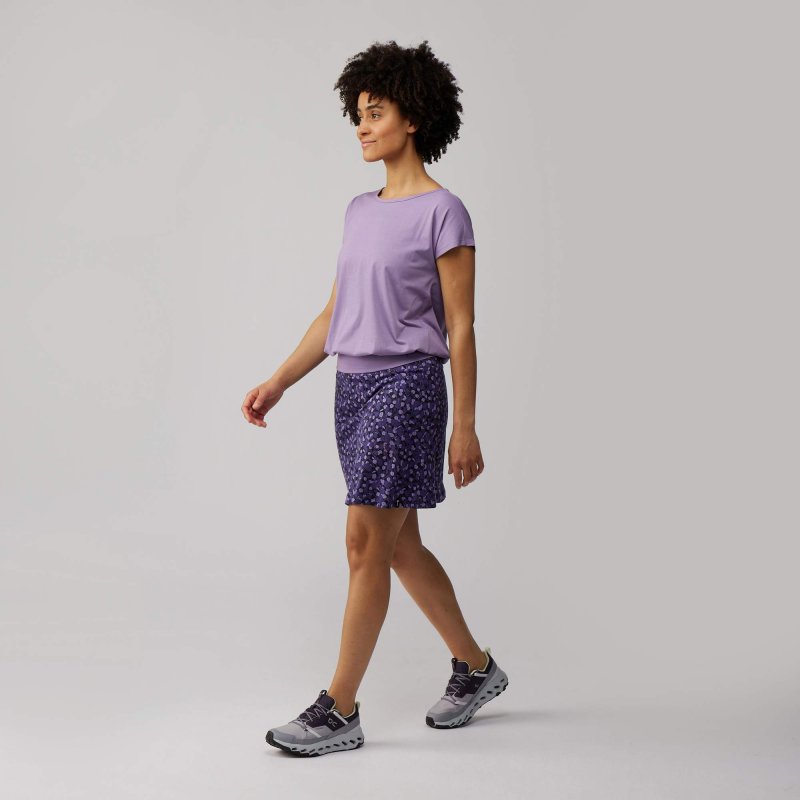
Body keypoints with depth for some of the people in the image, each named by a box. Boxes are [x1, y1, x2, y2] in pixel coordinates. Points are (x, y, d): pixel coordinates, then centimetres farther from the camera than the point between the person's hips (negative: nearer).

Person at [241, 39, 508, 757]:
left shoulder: (442, 213, -7)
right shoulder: (361, 211, 14)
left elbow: (460, 330, -8)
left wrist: (465, 427, -10)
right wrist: (278, 383, 11)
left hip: (406, 387, -8)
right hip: (353, 386, 8)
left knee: (366, 545, -6)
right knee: (400, 546, 13)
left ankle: (339, 711, 3)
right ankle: (476, 667, 30)